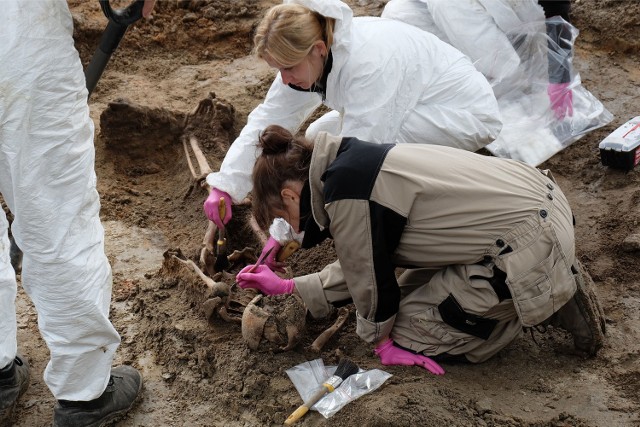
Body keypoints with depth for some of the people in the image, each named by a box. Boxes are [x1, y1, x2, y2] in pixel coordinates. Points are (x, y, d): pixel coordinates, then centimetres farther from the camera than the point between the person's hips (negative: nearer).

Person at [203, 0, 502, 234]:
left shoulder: (367, 62, -36)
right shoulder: (307, 55, -12)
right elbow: (268, 119, -9)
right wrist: (223, 186, -20)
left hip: (467, 112, -8)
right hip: (416, 108, 9)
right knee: (319, 137, 0)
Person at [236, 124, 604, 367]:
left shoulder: (344, 191, -17)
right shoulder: (356, 163, 12)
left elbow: (370, 276, -6)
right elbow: (365, 263, 19)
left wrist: (381, 338, 12)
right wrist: (290, 287, 23)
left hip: (530, 248, -10)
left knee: (406, 331, 2)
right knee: (414, 287, 24)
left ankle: (548, 304, 4)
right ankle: (553, 288, 17)